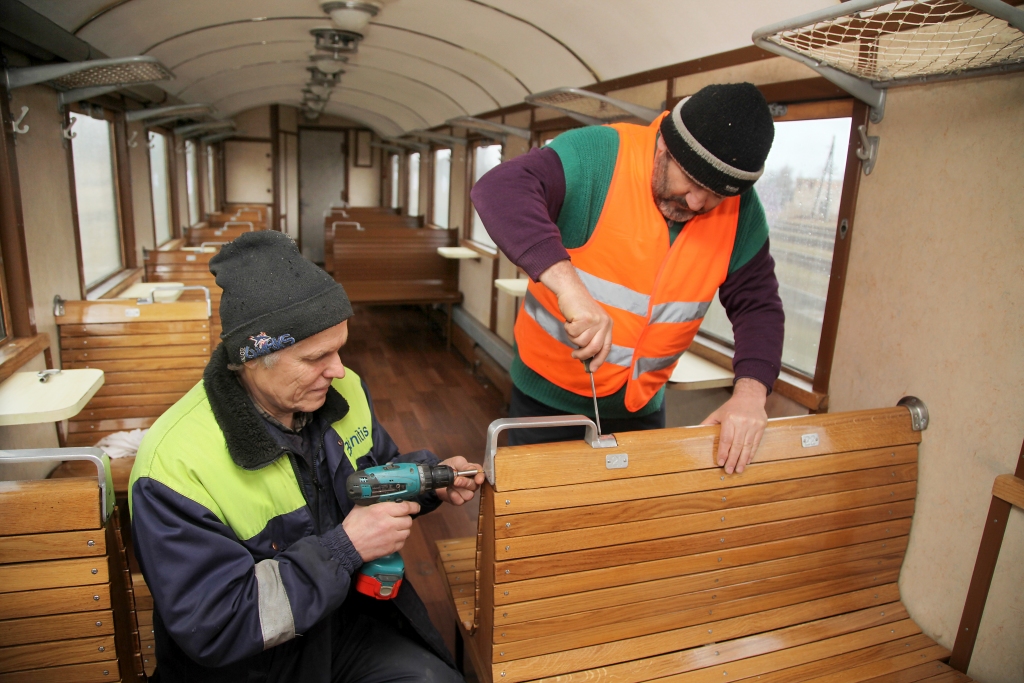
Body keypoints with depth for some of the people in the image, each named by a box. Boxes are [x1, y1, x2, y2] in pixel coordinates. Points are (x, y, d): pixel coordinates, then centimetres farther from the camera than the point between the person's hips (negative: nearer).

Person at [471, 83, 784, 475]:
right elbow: (500, 190, -36)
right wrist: (567, 283, -49)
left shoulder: (741, 210, -7)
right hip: (548, 400, -4)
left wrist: (750, 391, -21)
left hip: (641, 408, 4)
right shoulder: (601, 156, -23)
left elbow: (758, 304, -4)